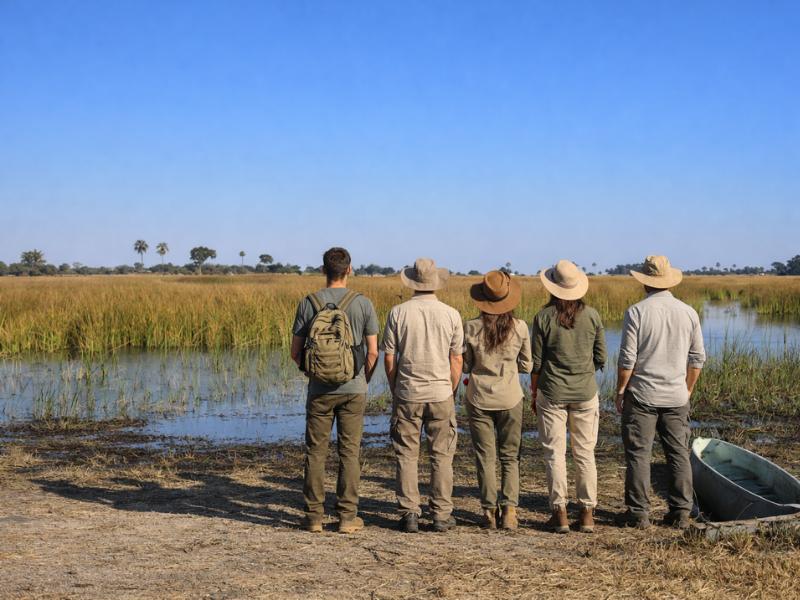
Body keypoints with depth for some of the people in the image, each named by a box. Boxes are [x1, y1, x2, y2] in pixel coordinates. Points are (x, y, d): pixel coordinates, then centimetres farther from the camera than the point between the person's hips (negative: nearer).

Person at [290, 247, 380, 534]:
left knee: (315, 452, 7)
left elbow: (296, 352, 1)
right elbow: (373, 352, -3)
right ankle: (348, 516, 6)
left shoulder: (308, 303, -2)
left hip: (320, 389, 0)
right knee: (349, 452, 4)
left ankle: (314, 516, 10)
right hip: (353, 390, 0)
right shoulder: (363, 304, -3)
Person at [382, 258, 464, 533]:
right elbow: (456, 360, 1)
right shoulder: (451, 314, -2)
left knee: (406, 456, 7)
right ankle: (441, 514, 9)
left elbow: (389, 358, -1)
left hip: (407, 394, 0)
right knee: (442, 456, 8)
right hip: (440, 394, 0)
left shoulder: (398, 312, -4)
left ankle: (409, 514, 6)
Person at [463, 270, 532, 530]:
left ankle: (489, 511, 8)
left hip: (479, 398, 0)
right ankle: (509, 510, 3)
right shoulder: (520, 327, -7)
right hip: (510, 399, 1)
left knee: (485, 457, 8)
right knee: (510, 456, 11)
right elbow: (526, 366, 1)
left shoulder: (471, 327, -9)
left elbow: (465, 365, -1)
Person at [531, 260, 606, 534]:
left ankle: (559, 513, 7)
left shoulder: (544, 317, -8)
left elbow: (536, 362, -5)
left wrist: (533, 393, 7)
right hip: (585, 393, 2)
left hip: (551, 394, -2)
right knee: (585, 453, 9)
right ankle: (587, 513, 11)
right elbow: (601, 359, 3)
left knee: (555, 453, 5)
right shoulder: (592, 315, -2)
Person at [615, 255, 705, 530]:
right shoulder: (688, 312, 3)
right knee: (679, 454, 9)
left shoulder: (637, 312, -10)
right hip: (676, 397, 4)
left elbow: (627, 358, -11)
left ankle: (638, 513, 6)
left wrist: (620, 390, 0)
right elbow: (697, 358, 7)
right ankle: (680, 513, 11)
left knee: (638, 454, 3)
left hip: (641, 395, -3)